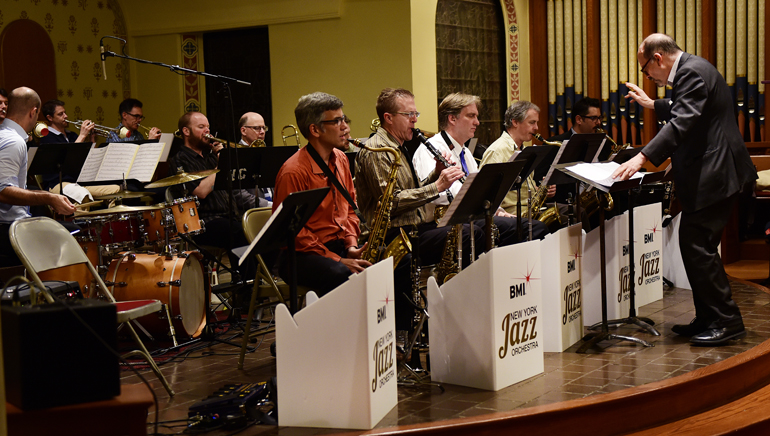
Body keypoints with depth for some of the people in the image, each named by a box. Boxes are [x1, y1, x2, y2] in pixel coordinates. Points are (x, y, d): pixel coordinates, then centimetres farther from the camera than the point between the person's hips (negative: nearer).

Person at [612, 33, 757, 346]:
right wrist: (653, 105, 31)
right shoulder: (692, 69, 17)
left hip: (712, 176, -11)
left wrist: (642, 158, -35)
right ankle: (708, 320, 21)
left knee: (698, 247, -9)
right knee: (696, 247, 14)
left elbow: (681, 124, -28)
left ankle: (727, 322, -1)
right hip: (708, 174, 11)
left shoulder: (692, 72, -16)